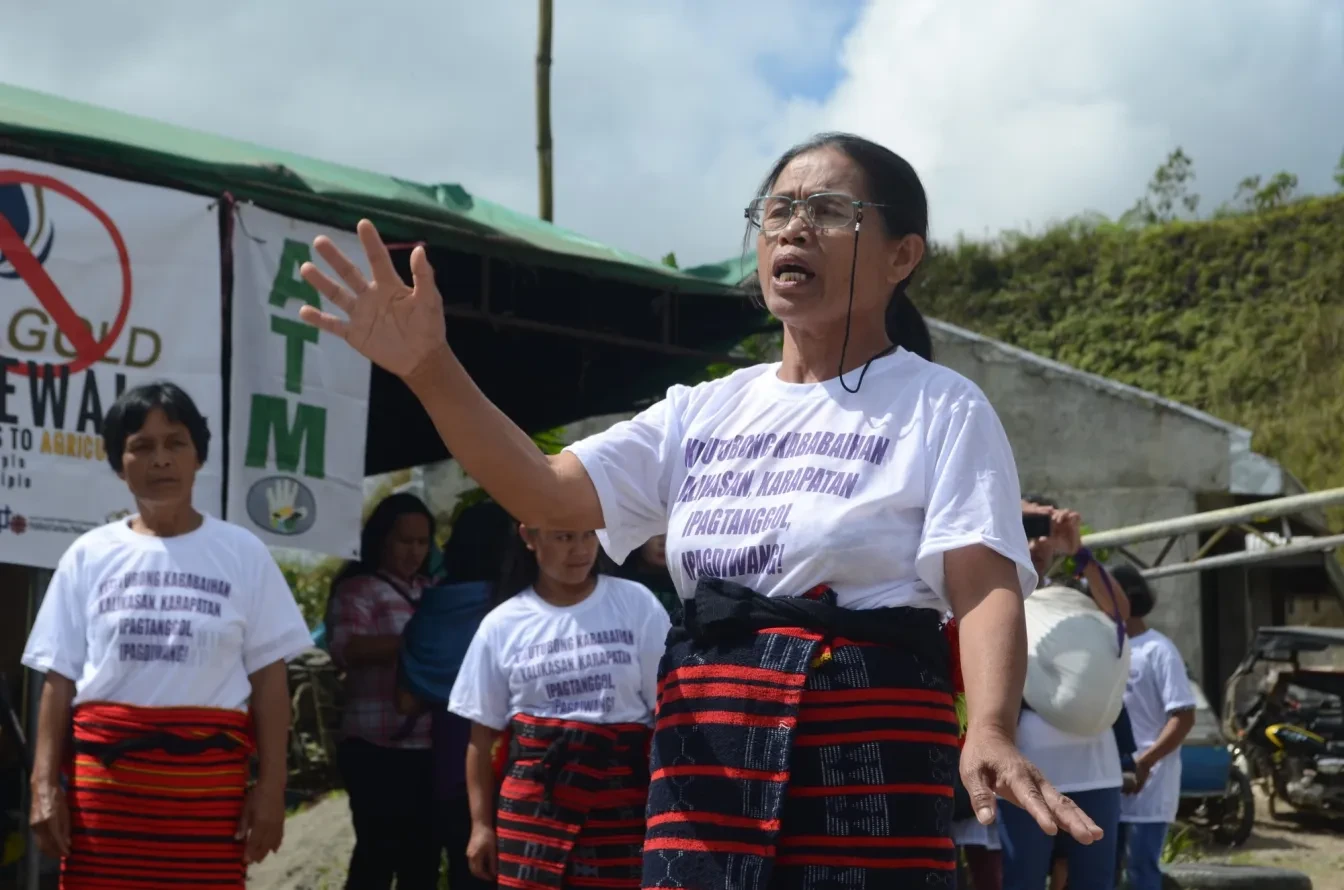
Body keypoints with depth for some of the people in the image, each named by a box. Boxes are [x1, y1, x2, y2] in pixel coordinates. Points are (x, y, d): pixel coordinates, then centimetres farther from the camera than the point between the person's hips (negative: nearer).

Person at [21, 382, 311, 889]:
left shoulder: (242, 553, 5)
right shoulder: (89, 556, 8)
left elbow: (269, 678, 4)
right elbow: (60, 678, 8)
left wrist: (271, 785, -2)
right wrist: (45, 783, -1)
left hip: (209, 775, -1)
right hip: (103, 771, 1)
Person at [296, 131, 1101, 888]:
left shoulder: (941, 408, 0)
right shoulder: (705, 411, 14)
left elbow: (985, 589, -11)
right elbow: (546, 493, 5)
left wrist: (990, 732, -31)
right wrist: (430, 368, -10)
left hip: (865, 755, -4)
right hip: (709, 753, 5)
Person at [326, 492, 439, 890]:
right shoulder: (358, 589, -3)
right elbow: (348, 649, -19)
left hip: (429, 747, 7)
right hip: (378, 748, -7)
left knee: (423, 853, 11)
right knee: (378, 852, -4)